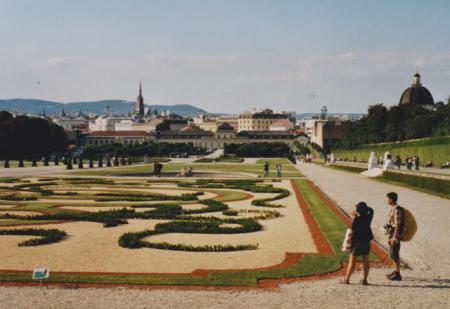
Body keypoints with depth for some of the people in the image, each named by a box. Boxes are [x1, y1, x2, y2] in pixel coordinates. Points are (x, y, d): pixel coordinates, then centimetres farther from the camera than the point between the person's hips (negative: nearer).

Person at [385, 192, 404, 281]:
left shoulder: (397, 210, -18)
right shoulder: (394, 209, 12)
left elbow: (397, 225, -21)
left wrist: (394, 237, -22)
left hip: (395, 235, -10)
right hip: (392, 234, 10)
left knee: (394, 255, -6)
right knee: (392, 254, 18)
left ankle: (397, 275, -2)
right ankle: (395, 271, 28)